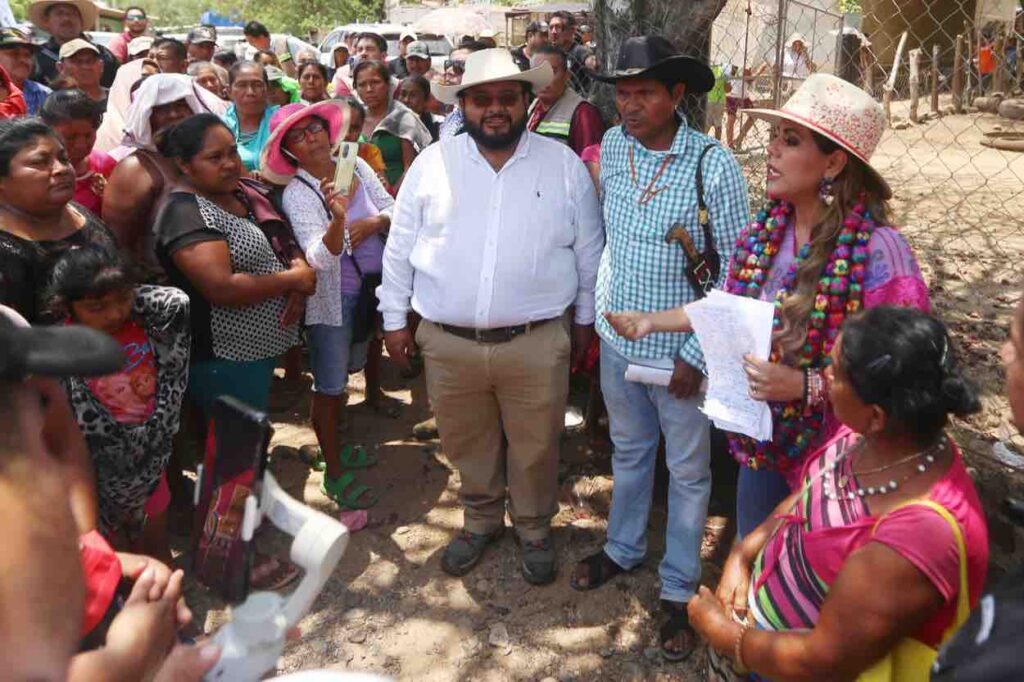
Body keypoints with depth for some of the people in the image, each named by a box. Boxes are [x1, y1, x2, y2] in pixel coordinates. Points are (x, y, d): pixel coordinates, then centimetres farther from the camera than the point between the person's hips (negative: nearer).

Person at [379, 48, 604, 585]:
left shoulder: (564, 165, -1)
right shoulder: (431, 164, 0)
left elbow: (589, 250, 7)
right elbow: (400, 248, 6)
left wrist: (585, 318, 9)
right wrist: (394, 319, 6)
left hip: (536, 343, -1)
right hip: (448, 343, 1)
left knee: (535, 448, 13)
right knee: (467, 445, 18)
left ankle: (534, 529, 38)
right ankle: (481, 520, 43)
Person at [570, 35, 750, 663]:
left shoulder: (714, 164, -19)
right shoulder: (611, 147, -3)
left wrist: (698, 354, -16)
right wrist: (600, 308, 12)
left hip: (680, 351, -4)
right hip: (617, 340, 5)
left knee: (687, 472, 12)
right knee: (629, 452, 24)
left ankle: (680, 590, 29)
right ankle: (624, 548, 45)